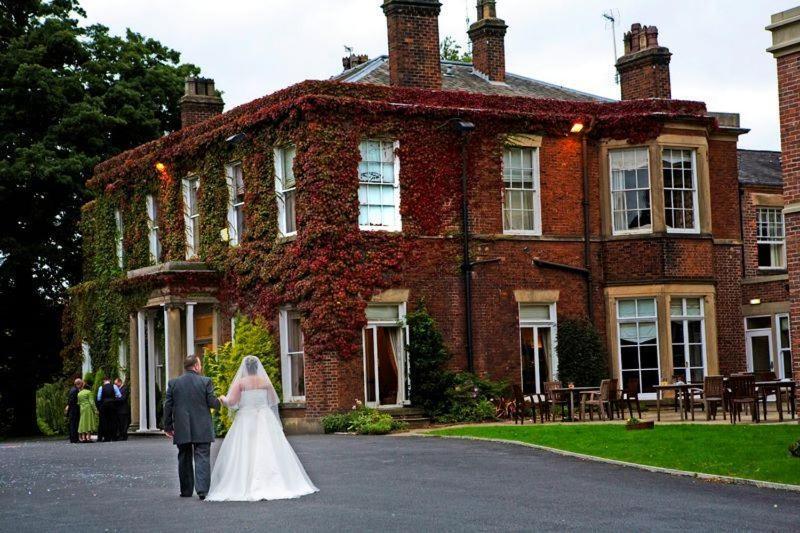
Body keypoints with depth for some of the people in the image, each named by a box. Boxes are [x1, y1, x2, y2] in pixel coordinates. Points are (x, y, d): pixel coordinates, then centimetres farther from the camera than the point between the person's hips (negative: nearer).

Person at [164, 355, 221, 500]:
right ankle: (202, 490, -14)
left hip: (181, 429, 2)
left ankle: (186, 490, 19)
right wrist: (220, 401, 16)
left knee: (184, 460, 14)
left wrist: (168, 426, 10)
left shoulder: (173, 383, 2)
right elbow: (212, 403, -7)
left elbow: (168, 406, 3)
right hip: (202, 430, -2)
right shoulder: (206, 381, -6)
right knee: (202, 458, -2)